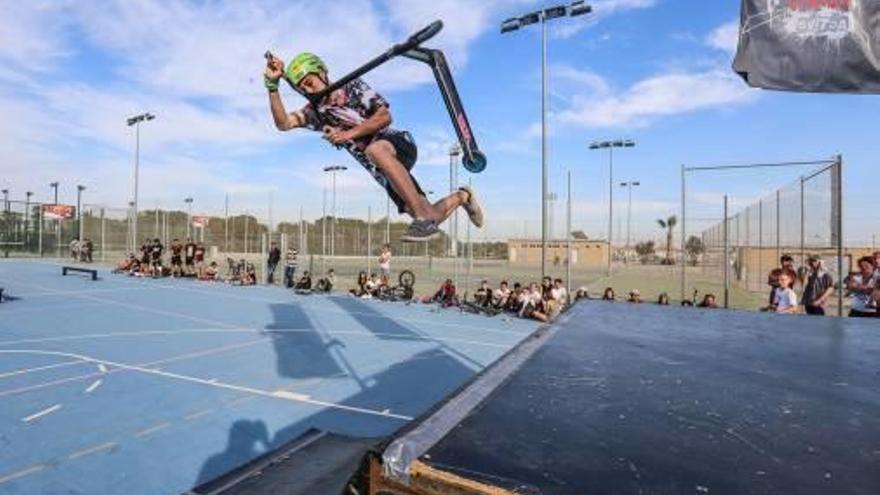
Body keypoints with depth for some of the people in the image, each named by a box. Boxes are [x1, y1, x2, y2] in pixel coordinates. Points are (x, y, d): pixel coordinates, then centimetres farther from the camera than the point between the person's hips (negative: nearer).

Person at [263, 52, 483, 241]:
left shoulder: (352, 86, 0)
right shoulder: (314, 112, 11)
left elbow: (385, 117, -9)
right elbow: (283, 123, -5)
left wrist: (349, 134, -16)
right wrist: (273, 85, -15)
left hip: (398, 143, -5)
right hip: (381, 170, 5)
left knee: (374, 149, -41)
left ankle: (424, 217, -42)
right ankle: (461, 196, 32)